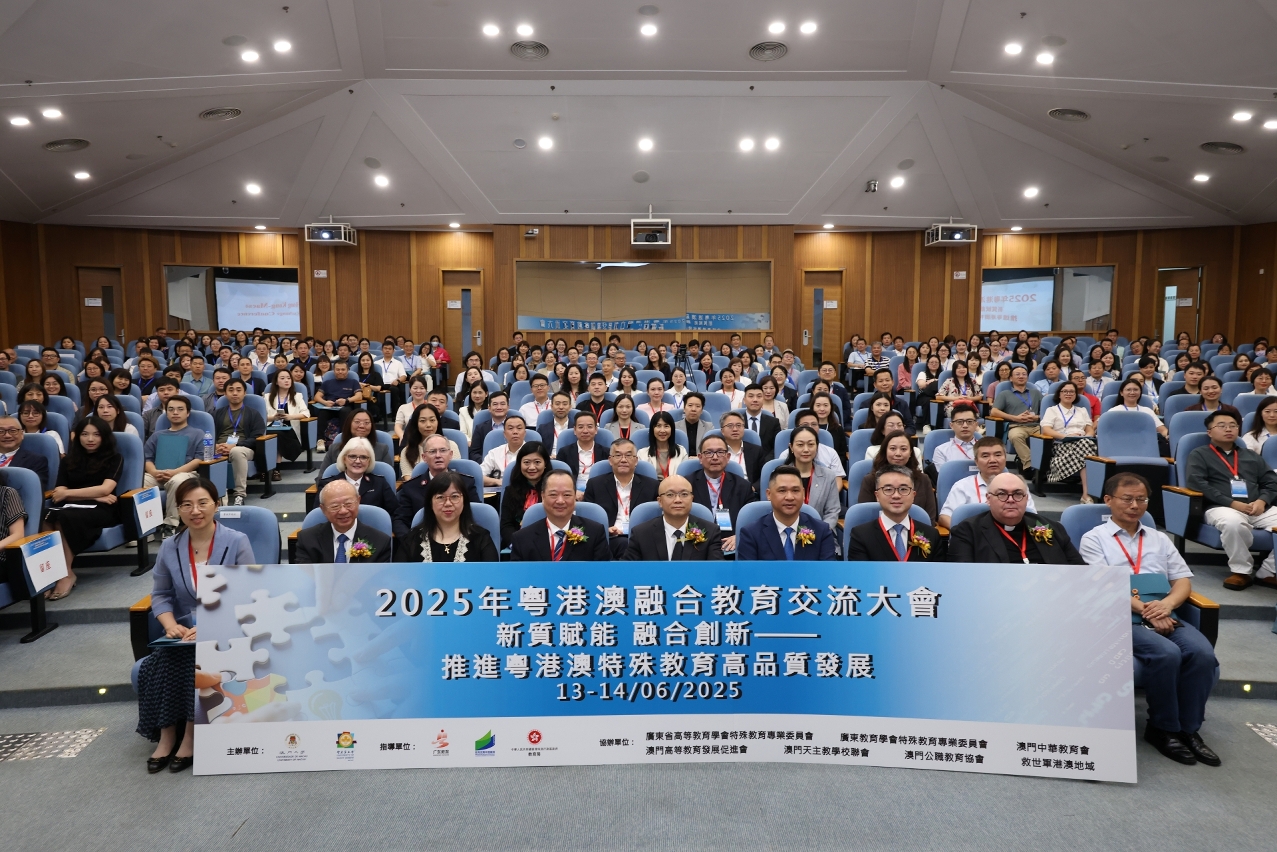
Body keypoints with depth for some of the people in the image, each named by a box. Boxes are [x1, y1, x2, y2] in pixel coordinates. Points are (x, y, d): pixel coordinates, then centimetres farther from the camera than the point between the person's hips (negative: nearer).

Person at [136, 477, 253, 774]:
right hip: (186, 630, 4)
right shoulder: (169, 547, 6)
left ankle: (191, 737, -13)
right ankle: (166, 737, -10)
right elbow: (160, 594, 11)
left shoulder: (237, 542, -8)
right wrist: (171, 625, -10)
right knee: (156, 665, -24)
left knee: (198, 664, -31)